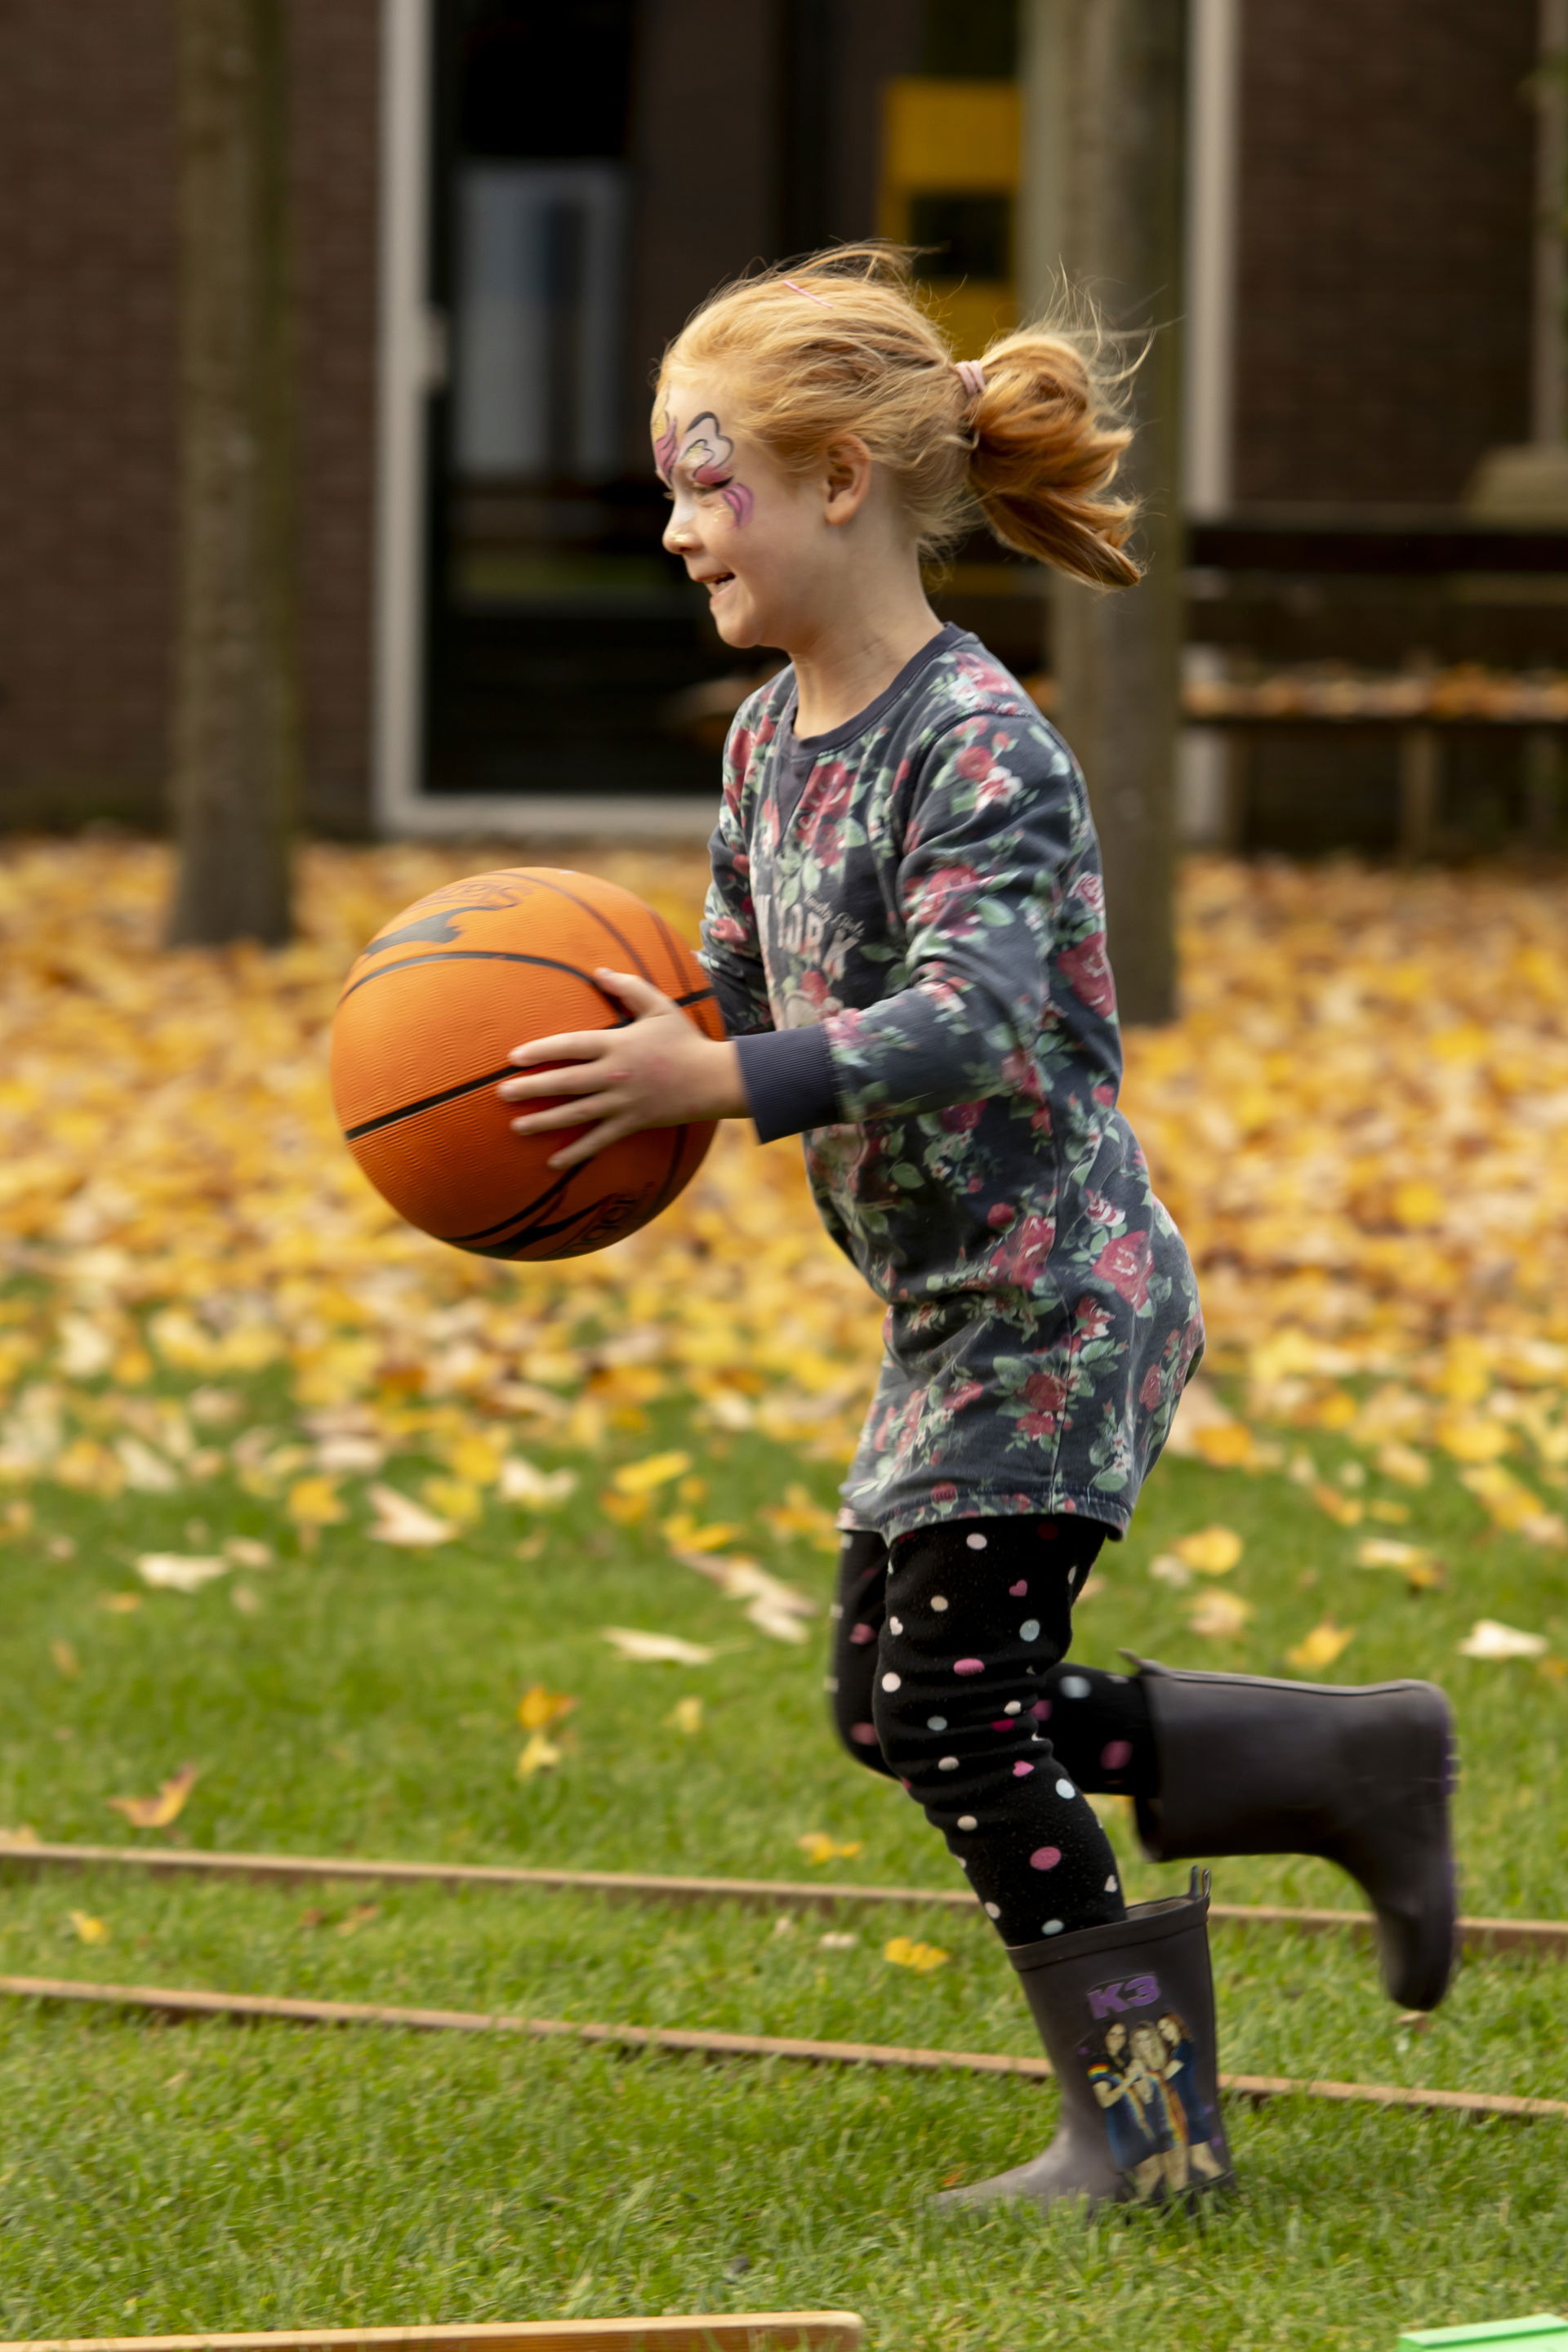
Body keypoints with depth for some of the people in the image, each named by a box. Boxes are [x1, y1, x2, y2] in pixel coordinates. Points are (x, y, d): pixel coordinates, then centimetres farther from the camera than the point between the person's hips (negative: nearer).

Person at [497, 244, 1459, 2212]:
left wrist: (717, 1081, -40)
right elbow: (742, 999, 16)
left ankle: (1143, 2131, 5)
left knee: (958, 1704, -6)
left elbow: (965, 1018, -31)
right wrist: (626, 1061, -4)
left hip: (1051, 1294, -10)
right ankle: (1354, 1763, 21)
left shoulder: (978, 747, -21)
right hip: (956, 1311, 10)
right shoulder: (767, 740, 8)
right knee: (903, 1699, 13)